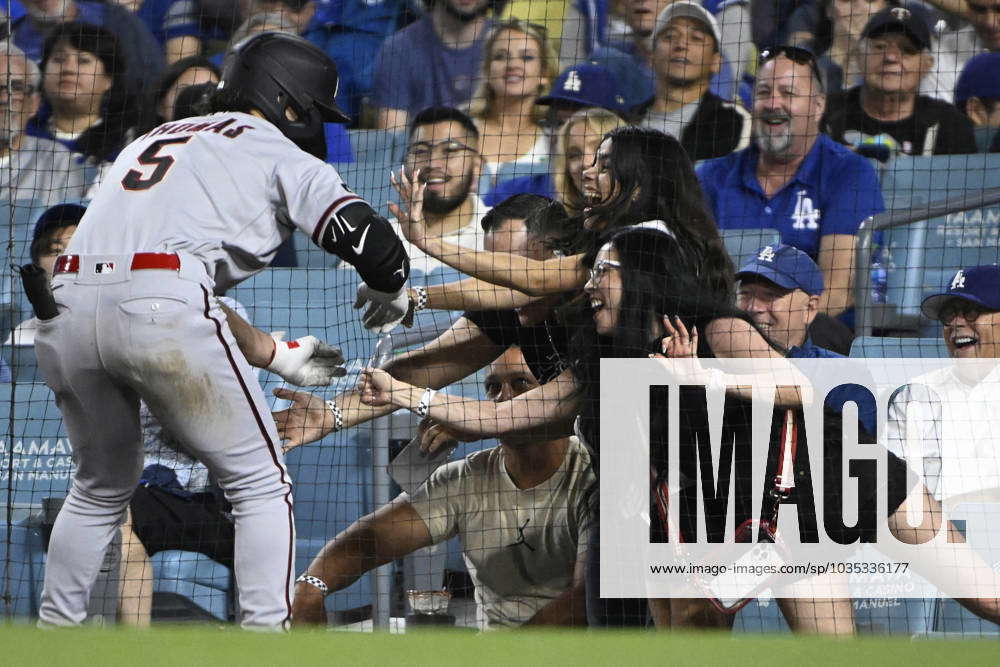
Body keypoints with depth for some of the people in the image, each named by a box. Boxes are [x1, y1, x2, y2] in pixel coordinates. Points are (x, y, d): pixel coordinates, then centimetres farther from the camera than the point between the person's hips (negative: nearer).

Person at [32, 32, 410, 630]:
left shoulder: (151, 141, 34)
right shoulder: (277, 153, 15)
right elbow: (365, 236, 2)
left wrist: (278, 356, 43)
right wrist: (392, 296, 24)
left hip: (65, 307, 6)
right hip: (162, 308, -6)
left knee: (102, 486, 27)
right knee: (262, 485, 7)